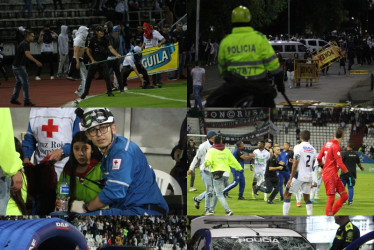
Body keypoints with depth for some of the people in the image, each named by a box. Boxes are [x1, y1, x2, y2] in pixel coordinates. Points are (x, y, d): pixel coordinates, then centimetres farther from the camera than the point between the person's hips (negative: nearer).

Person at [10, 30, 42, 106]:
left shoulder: (23, 43, 14)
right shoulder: (25, 44, -17)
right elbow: (27, 54, -35)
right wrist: (36, 61, -44)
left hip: (15, 66, 10)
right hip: (19, 66, -10)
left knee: (19, 83, 19)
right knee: (25, 83, -7)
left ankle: (13, 99, 23)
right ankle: (26, 101, -8)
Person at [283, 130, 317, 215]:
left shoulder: (298, 147, -9)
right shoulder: (313, 149, 9)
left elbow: (295, 164, -13)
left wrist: (291, 178, -10)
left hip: (299, 176, -5)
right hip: (308, 176, 5)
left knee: (287, 194, 3)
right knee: (307, 198, 14)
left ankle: (285, 216, -4)